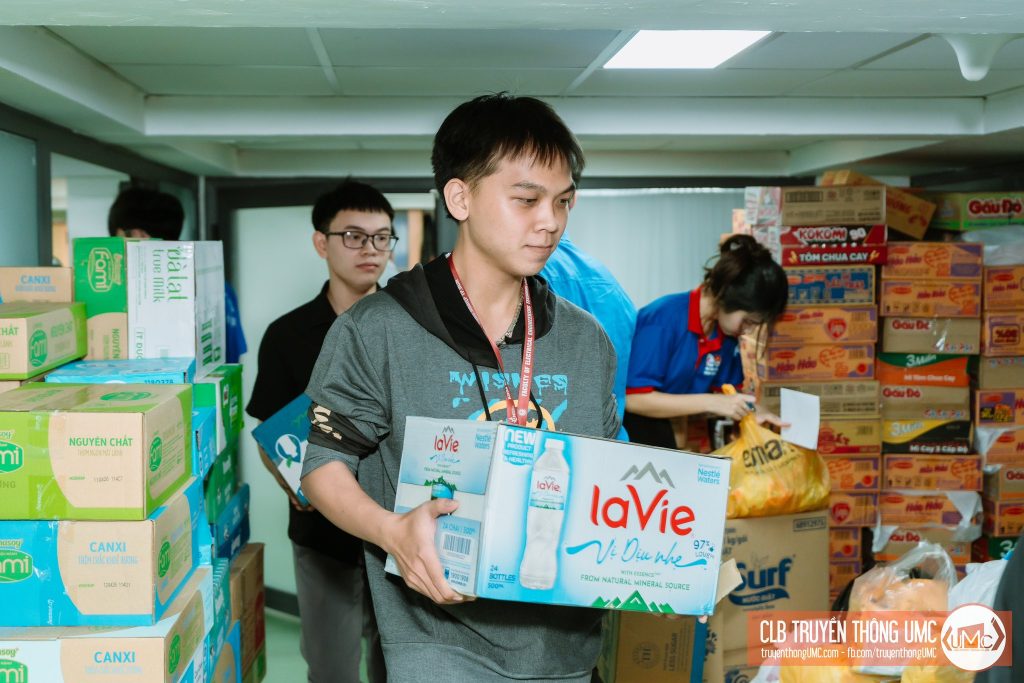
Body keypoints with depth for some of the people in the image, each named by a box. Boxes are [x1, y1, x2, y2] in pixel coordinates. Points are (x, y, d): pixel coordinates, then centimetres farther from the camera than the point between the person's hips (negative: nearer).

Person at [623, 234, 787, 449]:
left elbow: (723, 391, 9)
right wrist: (710, 403, -28)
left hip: (658, 427, 7)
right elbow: (633, 398, -27)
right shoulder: (663, 319, -24)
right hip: (622, 427, -6)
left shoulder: (727, 333, -3)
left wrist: (751, 411, -12)